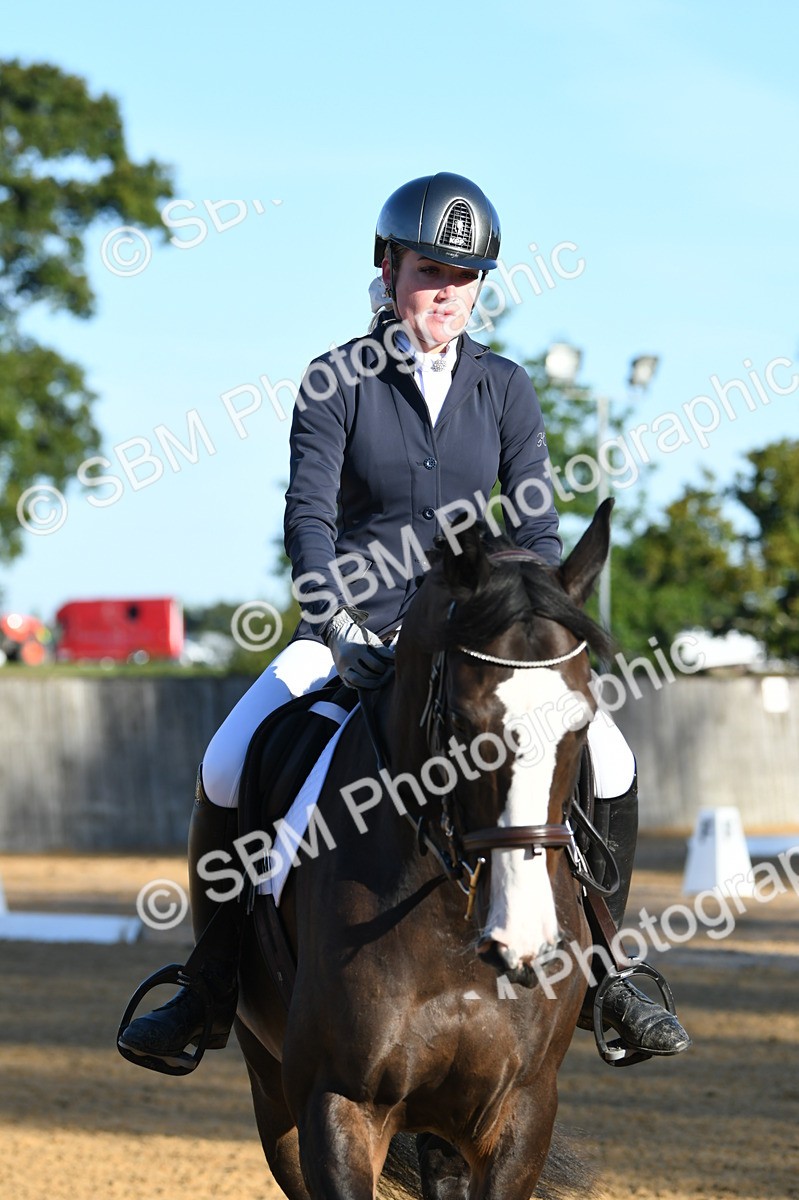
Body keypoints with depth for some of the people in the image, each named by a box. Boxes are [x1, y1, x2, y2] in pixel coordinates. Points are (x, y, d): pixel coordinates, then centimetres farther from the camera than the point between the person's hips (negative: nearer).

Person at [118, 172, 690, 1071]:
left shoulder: (505, 389, 4)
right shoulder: (337, 383, -4)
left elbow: (536, 528, 0)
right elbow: (308, 517, -11)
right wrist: (339, 632, -24)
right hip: (353, 629, -2)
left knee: (608, 765, -17)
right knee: (227, 770, -23)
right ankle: (214, 990, -5)